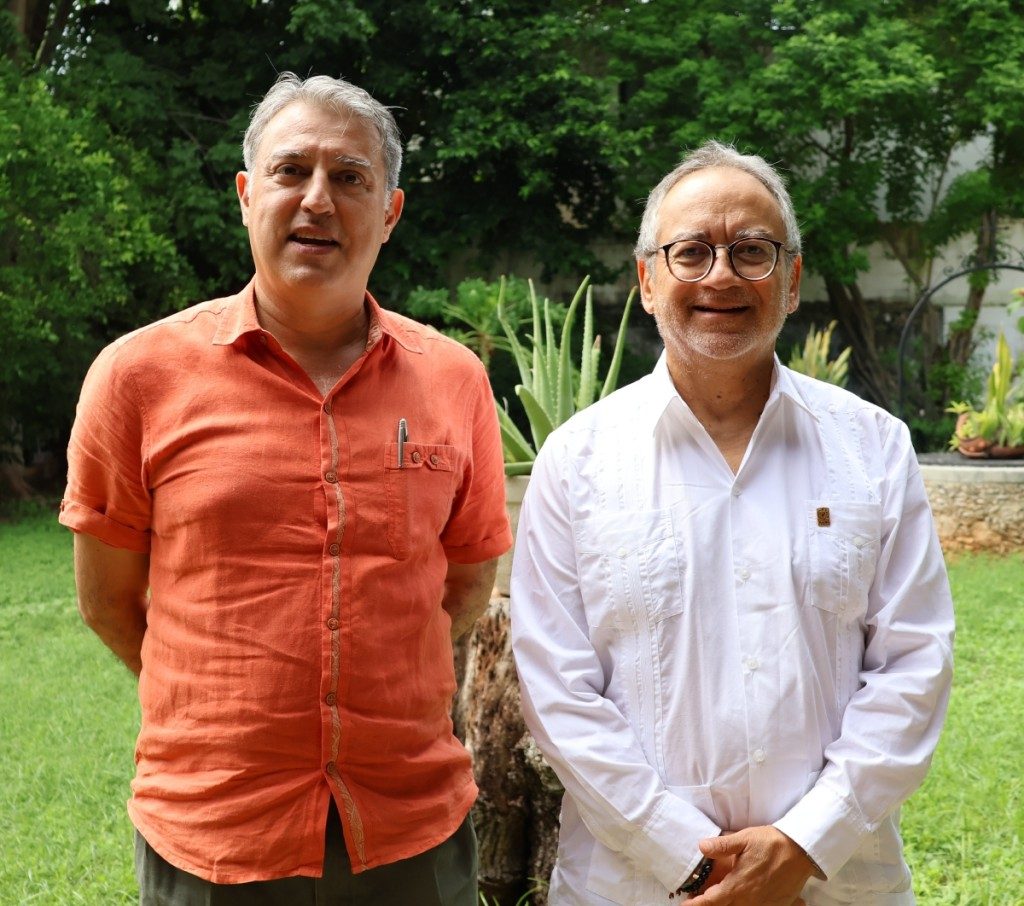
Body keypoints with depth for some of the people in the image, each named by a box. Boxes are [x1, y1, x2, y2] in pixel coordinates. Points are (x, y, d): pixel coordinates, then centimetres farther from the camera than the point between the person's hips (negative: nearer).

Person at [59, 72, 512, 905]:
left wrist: (375, 701, 4)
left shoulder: (455, 379, 0)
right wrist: (237, 708, 5)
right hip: (208, 838, -1)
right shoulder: (140, 375, -5)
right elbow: (108, 600, 3)